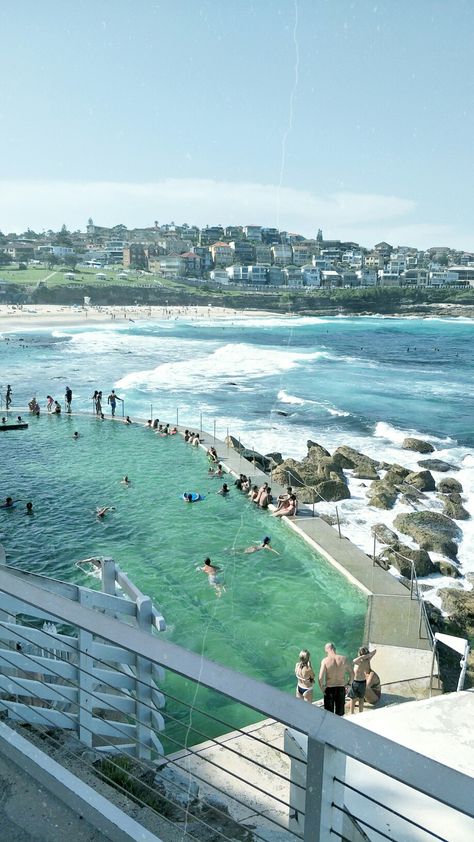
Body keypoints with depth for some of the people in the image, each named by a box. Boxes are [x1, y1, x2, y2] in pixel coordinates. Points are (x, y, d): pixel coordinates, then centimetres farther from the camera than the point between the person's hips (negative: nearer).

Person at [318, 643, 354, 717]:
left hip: (329, 689, -2)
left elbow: (320, 678, -20)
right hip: (341, 688, 2)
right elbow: (352, 674, 0)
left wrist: (322, 687, -5)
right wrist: (349, 684, 12)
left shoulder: (325, 661, -15)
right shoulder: (344, 659, -7)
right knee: (339, 715, 20)